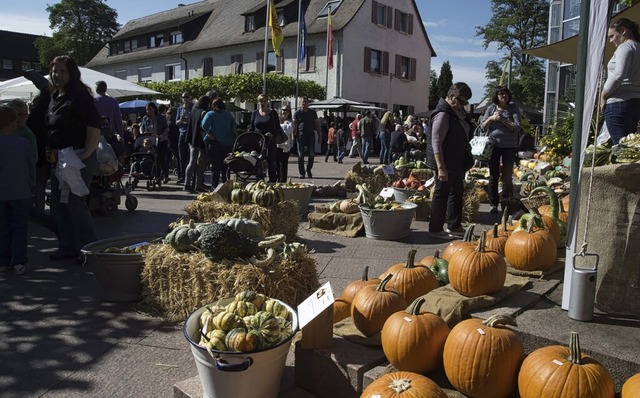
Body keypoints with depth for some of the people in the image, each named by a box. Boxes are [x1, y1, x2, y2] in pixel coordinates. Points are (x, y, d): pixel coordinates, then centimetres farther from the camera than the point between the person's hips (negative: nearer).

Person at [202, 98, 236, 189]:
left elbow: (204, 125, -24)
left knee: (215, 166, 2)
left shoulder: (210, 114, -9)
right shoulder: (228, 114, 4)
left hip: (214, 142, -4)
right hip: (228, 143, 4)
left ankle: (214, 186, 2)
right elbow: (234, 124, 15)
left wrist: (209, 134, -12)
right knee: (225, 166, 13)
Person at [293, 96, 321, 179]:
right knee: (301, 155, 0)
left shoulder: (313, 112, 10)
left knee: (312, 154, -3)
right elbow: (294, 125, -1)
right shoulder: (297, 113, 4)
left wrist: (319, 136, 7)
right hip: (300, 136, -1)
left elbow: (317, 125, 12)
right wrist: (294, 135, -13)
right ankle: (302, 173, 8)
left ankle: (308, 169, 19)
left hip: (311, 135, 1)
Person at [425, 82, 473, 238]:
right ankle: (435, 229, 10)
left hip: (457, 161, 10)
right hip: (445, 162, -10)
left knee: (457, 192, 18)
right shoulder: (443, 115, -21)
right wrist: (441, 168, -28)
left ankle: (454, 226, 31)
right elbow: (436, 143, -25)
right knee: (441, 194, -1)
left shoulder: (458, 111, 8)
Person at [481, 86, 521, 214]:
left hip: (509, 146, -1)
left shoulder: (513, 108, -1)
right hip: (493, 145, 1)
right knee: (493, 176, 5)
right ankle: (494, 203, 13)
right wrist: (491, 118, -12)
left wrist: (503, 120, -18)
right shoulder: (491, 108, 4)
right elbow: (483, 127, 4)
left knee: (507, 176, 5)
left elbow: (517, 128, -9)